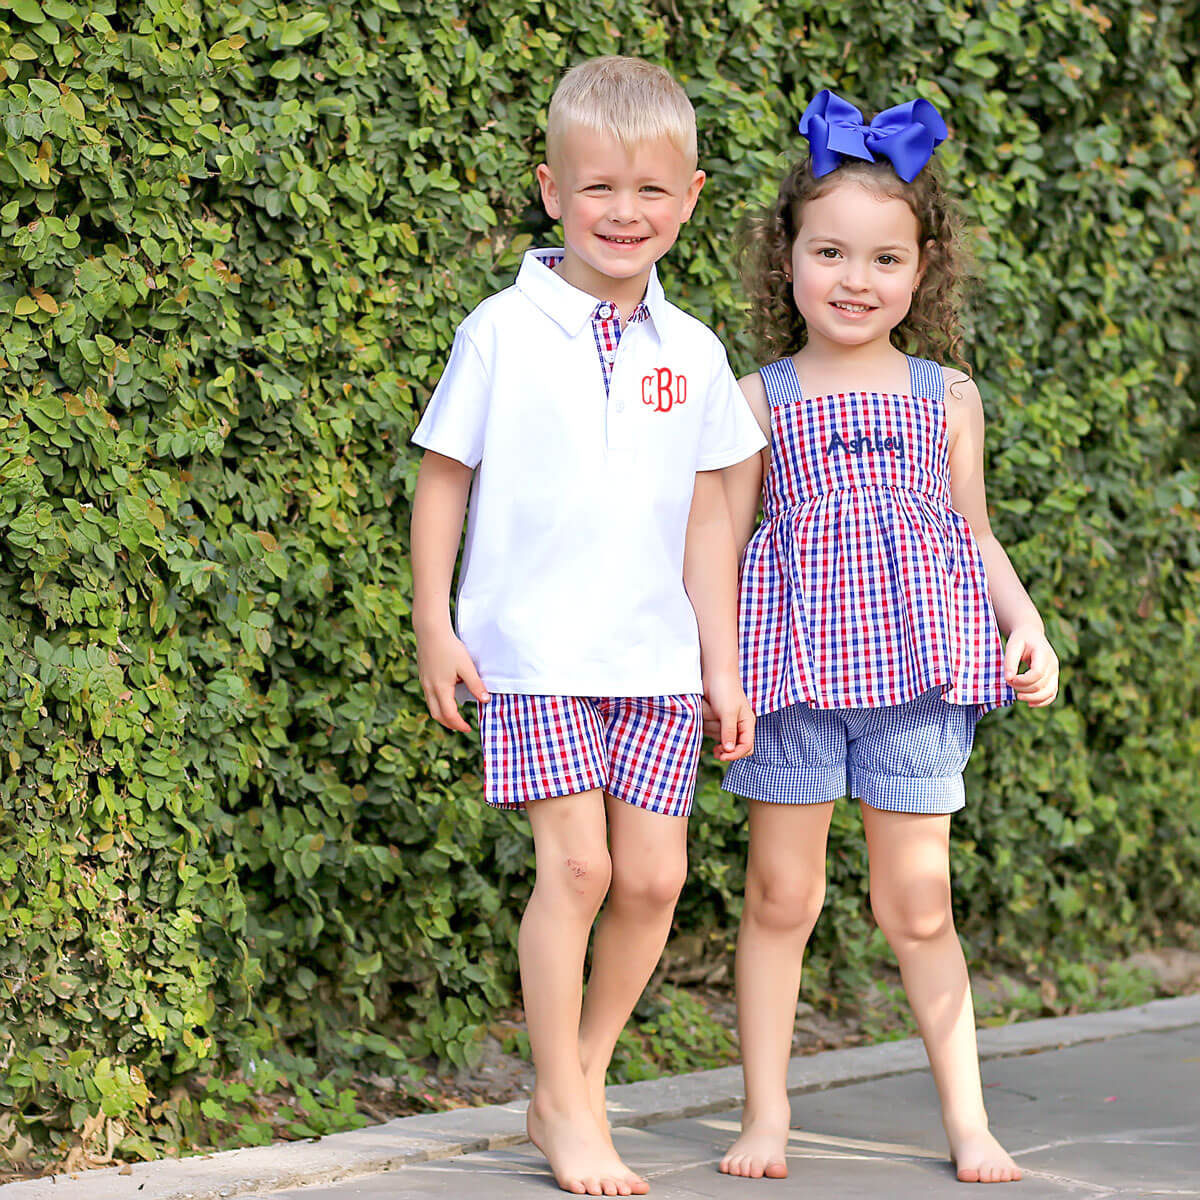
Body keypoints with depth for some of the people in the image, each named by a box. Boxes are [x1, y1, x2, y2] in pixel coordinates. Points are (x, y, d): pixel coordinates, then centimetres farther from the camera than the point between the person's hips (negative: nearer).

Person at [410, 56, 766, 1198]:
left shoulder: (690, 353, 7)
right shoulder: (503, 332, -4)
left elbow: (705, 517, 12)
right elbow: (442, 480, 2)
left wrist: (722, 664, 11)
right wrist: (432, 629, -2)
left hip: (655, 656, 4)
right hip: (534, 651, -4)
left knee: (653, 876, 0)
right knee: (577, 862, -11)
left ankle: (582, 1080, 18)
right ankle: (563, 1106, 1)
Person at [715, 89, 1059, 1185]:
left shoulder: (947, 395, 9)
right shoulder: (763, 399, 4)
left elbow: (974, 532, 16)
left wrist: (1027, 626, 3)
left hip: (917, 663, 1)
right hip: (794, 665, 0)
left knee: (917, 904, 3)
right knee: (781, 893, 3)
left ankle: (967, 1118, 12)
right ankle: (767, 1115, 13)